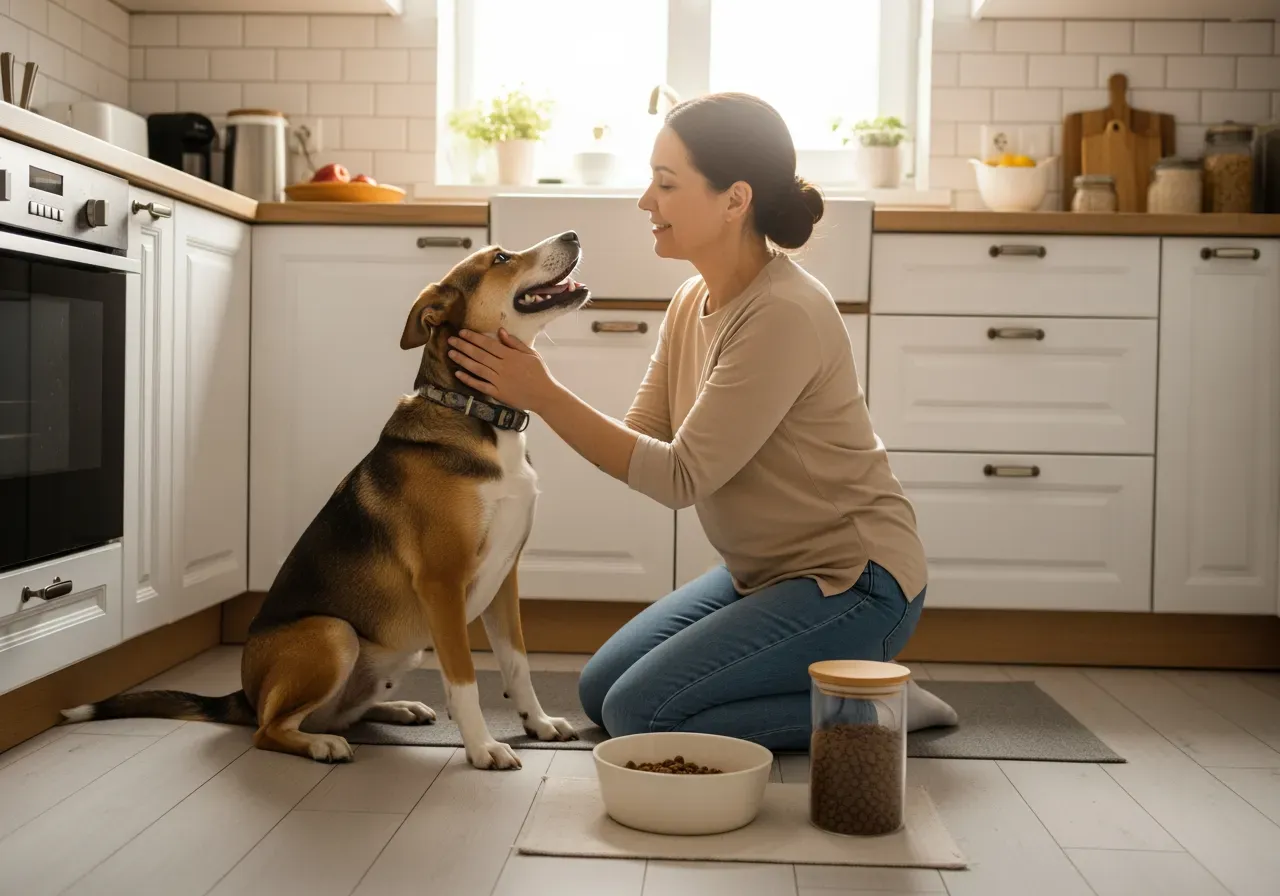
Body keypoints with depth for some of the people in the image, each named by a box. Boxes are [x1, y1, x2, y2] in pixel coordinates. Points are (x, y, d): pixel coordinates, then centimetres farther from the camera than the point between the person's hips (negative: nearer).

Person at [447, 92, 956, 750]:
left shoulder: (783, 314, -26)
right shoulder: (692, 303, 2)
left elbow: (679, 477, -25)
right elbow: (641, 443, 0)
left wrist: (544, 396, -23)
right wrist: (528, 393, -12)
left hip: (853, 581, -9)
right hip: (765, 572, 9)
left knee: (640, 717, -14)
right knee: (600, 691, 11)